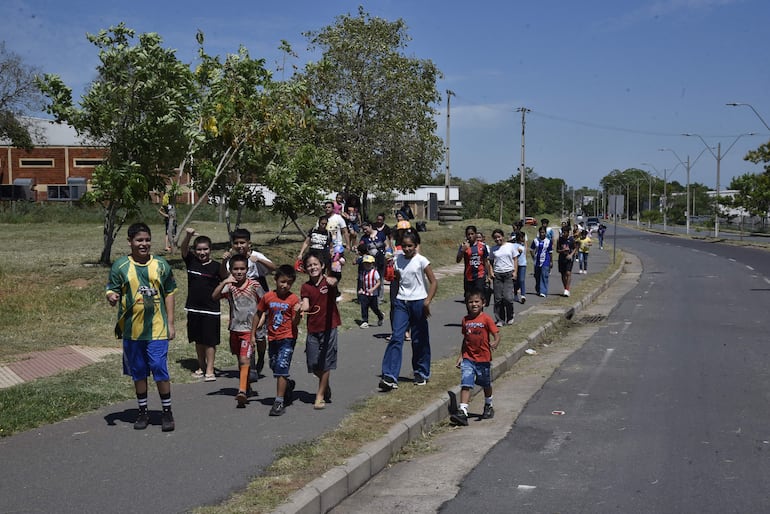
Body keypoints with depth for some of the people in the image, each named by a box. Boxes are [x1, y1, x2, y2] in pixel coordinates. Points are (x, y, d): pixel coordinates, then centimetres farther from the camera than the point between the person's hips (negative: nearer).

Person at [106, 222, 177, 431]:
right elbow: (111, 291, 1)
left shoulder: (161, 265, 3)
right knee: (138, 372, 11)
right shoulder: (120, 266, 0)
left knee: (160, 370, -4)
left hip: (157, 329, -1)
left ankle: (167, 412, 11)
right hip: (132, 329, 1)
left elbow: (169, 294, 8)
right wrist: (111, 298, -25)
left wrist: (170, 323, 5)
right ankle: (143, 412, 25)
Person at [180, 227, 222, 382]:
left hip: (211, 309, -3)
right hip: (194, 308, 3)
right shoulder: (191, 261, 2)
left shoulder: (215, 266, -2)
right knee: (199, 340, 14)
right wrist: (188, 235, -31)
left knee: (210, 341, -1)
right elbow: (184, 248, -12)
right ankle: (201, 367, 26)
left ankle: (210, 370, 5)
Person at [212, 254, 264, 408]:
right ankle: (247, 387, 31)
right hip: (234, 328, 4)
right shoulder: (229, 286, 0)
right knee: (241, 360, 16)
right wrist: (224, 282, -24)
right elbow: (214, 297, -15)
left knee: (244, 360, -16)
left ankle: (242, 392, -24)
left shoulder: (254, 286, -6)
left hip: (249, 329, -4)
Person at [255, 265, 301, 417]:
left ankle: (279, 402, -10)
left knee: (281, 368, -14)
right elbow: (259, 315, 11)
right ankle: (288, 384, 45)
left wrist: (297, 313, -29)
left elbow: (295, 323, -9)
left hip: (287, 338, -4)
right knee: (276, 368, 16)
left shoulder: (293, 299, -8)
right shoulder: (268, 297, 0)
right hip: (272, 339, 4)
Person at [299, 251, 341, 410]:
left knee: (325, 364, 1)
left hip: (329, 328, -3)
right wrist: (302, 307, -35)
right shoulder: (306, 287, 4)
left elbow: (334, 282, -30)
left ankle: (320, 396, 13)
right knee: (313, 364, 4)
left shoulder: (328, 282, -5)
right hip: (313, 329, 3)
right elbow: (305, 304, -10)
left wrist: (331, 282, -55)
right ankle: (326, 386, 33)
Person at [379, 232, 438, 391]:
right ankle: (389, 377, -16)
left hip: (418, 302, -3)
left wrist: (427, 301, -16)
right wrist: (394, 301, 12)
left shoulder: (421, 261, -6)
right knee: (396, 337, -9)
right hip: (401, 302, 3)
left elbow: (433, 282, -7)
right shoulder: (398, 260, 6)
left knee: (419, 340, 7)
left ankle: (421, 373, 24)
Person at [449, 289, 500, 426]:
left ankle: (488, 407, 40)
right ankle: (462, 412, -16)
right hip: (468, 358, 2)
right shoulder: (465, 320, 4)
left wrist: (495, 343, -35)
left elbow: (496, 334, -13)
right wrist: (461, 356, 11)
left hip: (483, 358, -2)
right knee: (466, 385, -10)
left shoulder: (486, 319, -10)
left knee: (486, 384, 17)